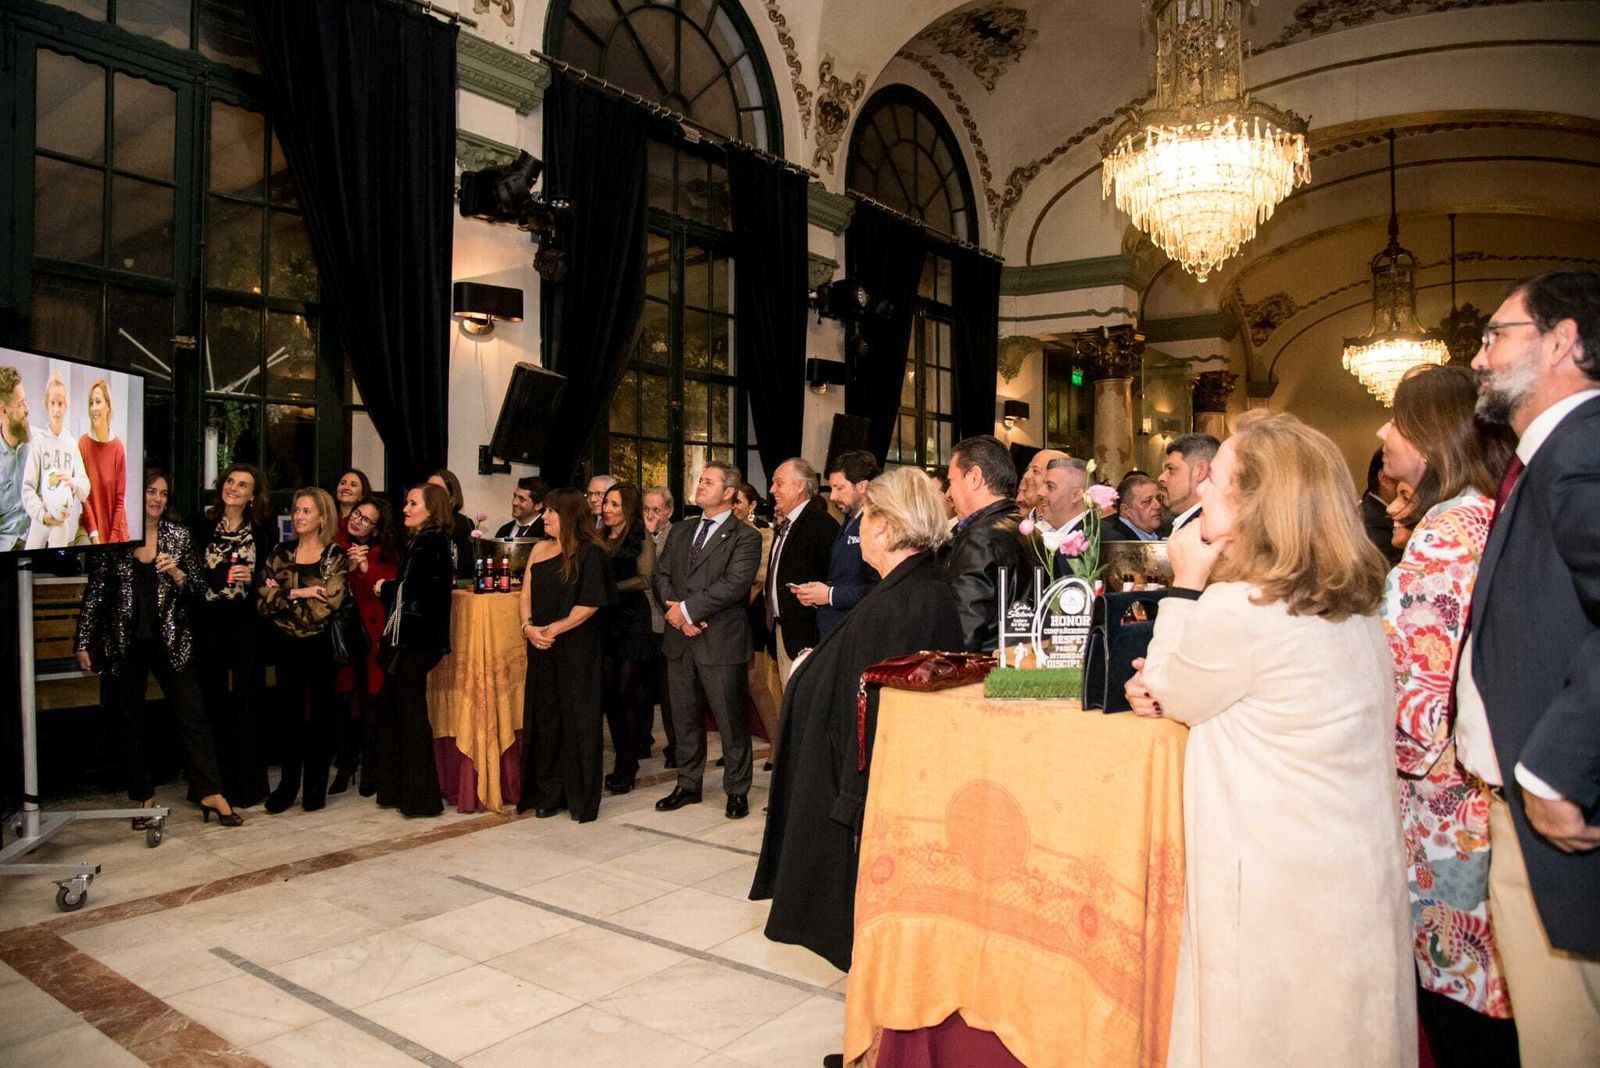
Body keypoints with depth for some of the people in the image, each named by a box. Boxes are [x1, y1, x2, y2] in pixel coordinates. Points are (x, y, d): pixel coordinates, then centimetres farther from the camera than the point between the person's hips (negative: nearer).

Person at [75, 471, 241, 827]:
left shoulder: (178, 535, 3)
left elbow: (196, 590, 6)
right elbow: (94, 591, 4)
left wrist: (177, 574, -15)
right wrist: (83, 642, 3)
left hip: (170, 640, 0)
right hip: (124, 643, 0)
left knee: (191, 714, -3)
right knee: (131, 721, 8)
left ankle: (211, 795, 0)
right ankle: (143, 797, 20)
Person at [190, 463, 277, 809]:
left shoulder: (264, 527, 3)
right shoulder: (202, 523, 6)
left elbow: (272, 574, 5)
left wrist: (253, 578, -13)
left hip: (247, 621, -1)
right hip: (209, 620, 1)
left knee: (246, 700, 1)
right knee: (211, 699, 6)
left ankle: (246, 785, 9)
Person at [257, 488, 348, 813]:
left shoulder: (336, 557, -4)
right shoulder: (280, 553, 6)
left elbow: (326, 606, -15)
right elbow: (263, 602, -3)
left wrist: (282, 597, -11)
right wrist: (297, 594, -16)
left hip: (322, 647, -3)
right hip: (289, 646, 3)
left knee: (319, 716, 6)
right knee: (291, 715, 10)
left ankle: (316, 787, 18)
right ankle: (288, 784, 22)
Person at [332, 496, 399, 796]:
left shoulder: (385, 554, 4)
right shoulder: (337, 547, 5)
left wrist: (365, 568, -15)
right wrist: (347, 568, -14)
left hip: (372, 632, -1)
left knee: (370, 698, -1)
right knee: (344, 698, 2)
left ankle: (369, 767, 10)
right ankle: (345, 765, 15)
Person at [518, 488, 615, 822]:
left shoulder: (590, 553, -7)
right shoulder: (539, 549, 11)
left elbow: (590, 604, -13)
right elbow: (526, 594, 9)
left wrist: (553, 630, -15)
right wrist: (529, 627, -8)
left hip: (577, 648, -5)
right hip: (541, 646, 6)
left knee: (577, 719, 1)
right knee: (544, 718, 9)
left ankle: (581, 797, 12)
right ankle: (548, 794, 19)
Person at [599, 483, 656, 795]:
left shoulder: (641, 539, -2)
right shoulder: (600, 540, 14)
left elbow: (645, 579, -11)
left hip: (632, 620, -5)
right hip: (604, 620, 5)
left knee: (627, 690, -4)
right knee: (609, 691, 5)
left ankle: (627, 767, 3)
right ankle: (625, 755, 18)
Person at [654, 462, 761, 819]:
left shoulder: (745, 538, -6)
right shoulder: (680, 532, 15)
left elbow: (734, 584, -18)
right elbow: (662, 574, 10)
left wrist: (687, 608, -17)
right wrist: (675, 611, -8)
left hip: (720, 641, -6)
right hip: (680, 639, 6)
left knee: (730, 720, 2)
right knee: (684, 716, 15)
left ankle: (737, 791, 16)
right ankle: (688, 785, 29)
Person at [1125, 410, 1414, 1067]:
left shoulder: (1237, 609, -24)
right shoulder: (1354, 605, 6)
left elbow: (1167, 695, -7)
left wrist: (1185, 582, -7)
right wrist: (1167, 690, 1)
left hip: (1279, 884, -9)